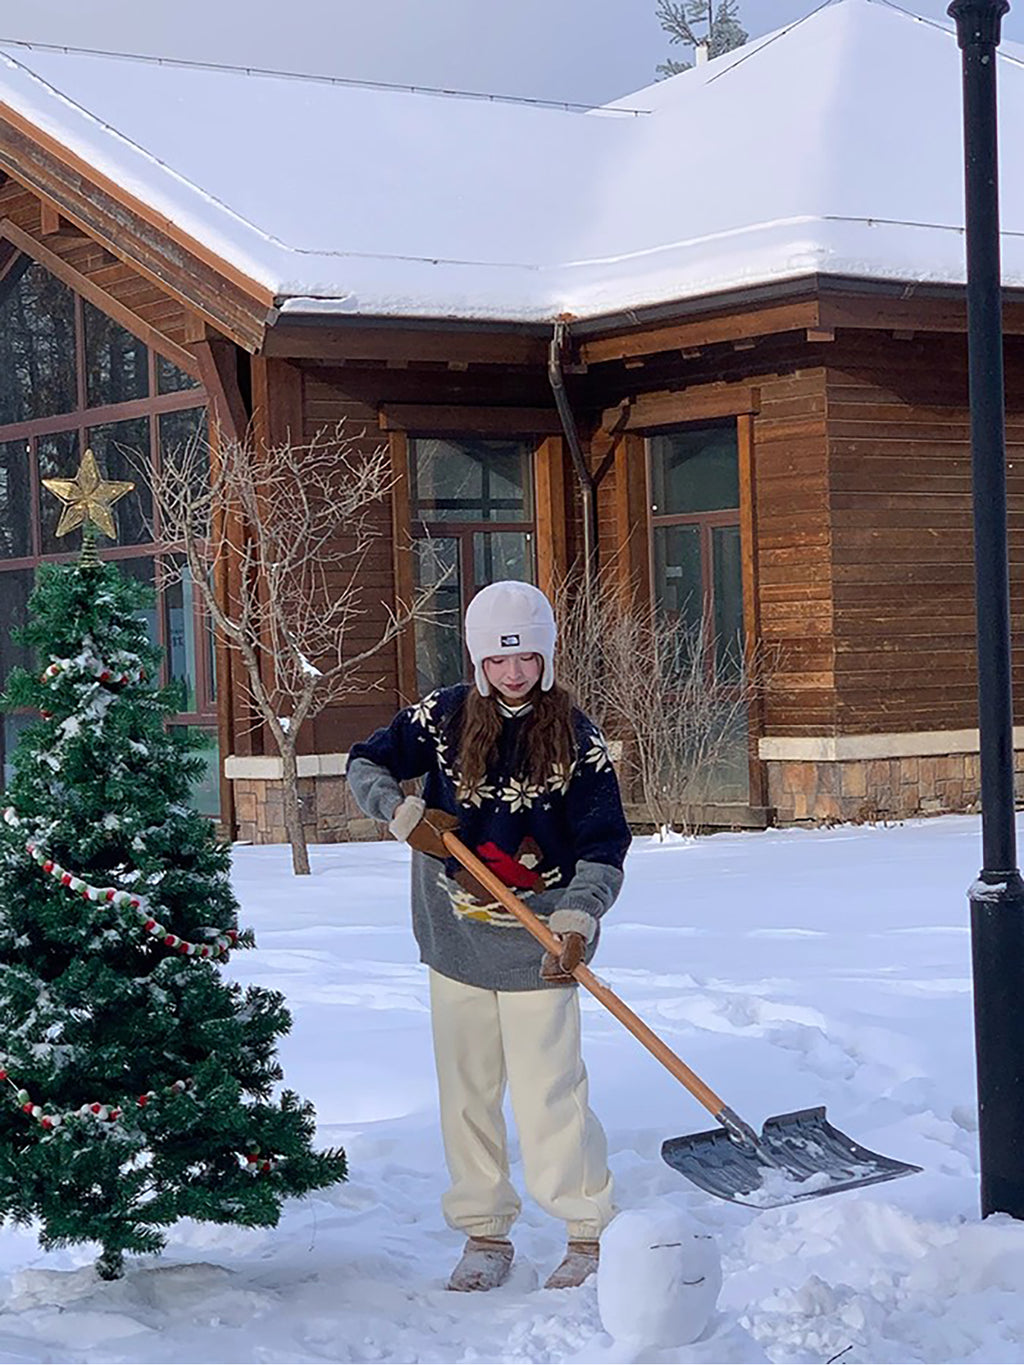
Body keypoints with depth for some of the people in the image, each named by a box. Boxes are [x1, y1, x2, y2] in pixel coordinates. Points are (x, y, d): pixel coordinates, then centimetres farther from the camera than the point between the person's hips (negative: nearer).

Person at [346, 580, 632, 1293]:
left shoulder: (578, 740, -7)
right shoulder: (445, 717, 0)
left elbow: (604, 847, -10)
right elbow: (366, 765, 10)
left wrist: (576, 921, -26)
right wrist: (404, 813, -10)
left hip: (537, 939, -3)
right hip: (455, 933, 4)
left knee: (548, 1090, -6)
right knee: (467, 1087, 9)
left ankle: (590, 1233, 9)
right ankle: (485, 1233, 22)